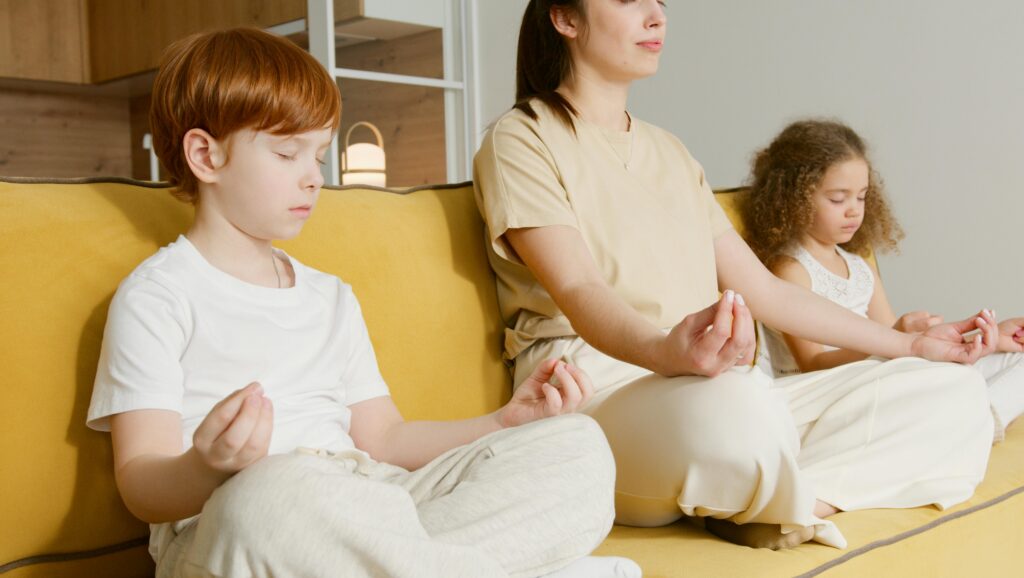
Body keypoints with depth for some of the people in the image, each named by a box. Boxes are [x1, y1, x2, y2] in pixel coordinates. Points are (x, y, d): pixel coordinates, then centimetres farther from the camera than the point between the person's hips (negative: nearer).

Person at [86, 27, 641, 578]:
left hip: (372, 510, 6)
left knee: (578, 444, -8)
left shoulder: (332, 298, 24)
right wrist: (210, 468, -30)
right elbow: (143, 486, -6)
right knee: (270, 494, -43)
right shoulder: (155, 297, 3)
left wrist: (505, 421, 9)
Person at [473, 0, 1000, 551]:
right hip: (594, 394, -7)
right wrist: (667, 353, -37)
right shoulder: (521, 139, 1)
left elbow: (761, 287, 22)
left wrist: (911, 344, 20)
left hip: (709, 382, 7)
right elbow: (578, 291, -15)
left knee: (953, 390, -6)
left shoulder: (671, 152, 23)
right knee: (738, 402, -40)